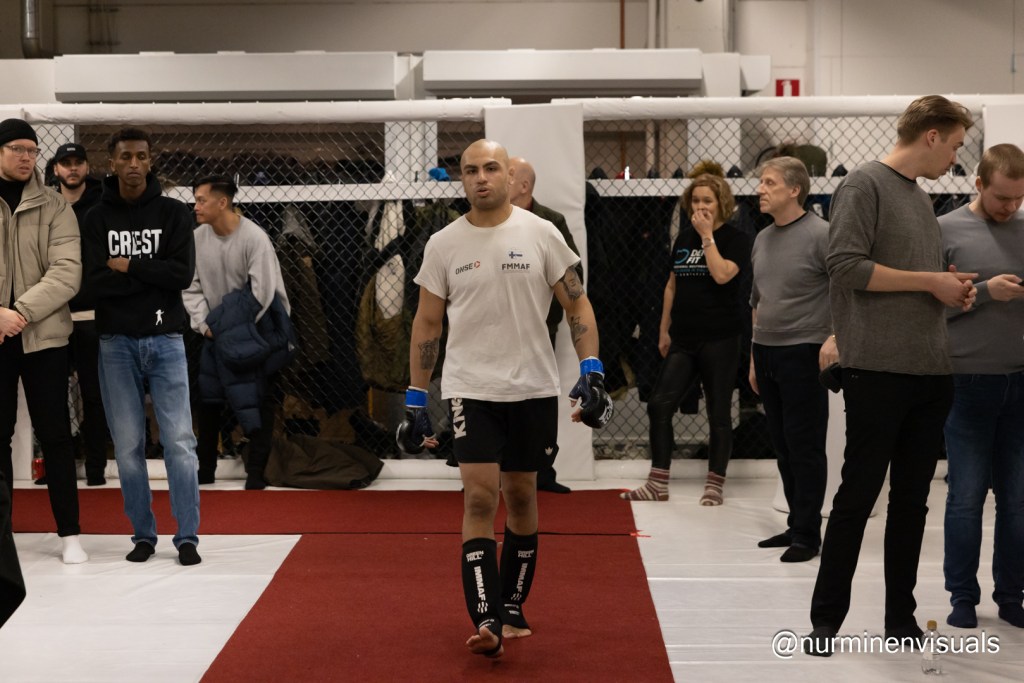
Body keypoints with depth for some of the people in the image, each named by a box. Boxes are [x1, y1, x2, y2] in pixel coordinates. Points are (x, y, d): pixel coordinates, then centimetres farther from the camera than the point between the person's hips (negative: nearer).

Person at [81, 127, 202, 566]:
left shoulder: (173, 213, 3)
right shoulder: (97, 219, 4)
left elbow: (183, 274, -10)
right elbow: (94, 283, -9)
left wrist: (127, 267, -9)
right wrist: (152, 274, -12)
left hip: (164, 339, -1)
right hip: (116, 343, 1)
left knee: (179, 440, -4)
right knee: (127, 444, 5)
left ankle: (187, 537, 3)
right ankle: (143, 535, 15)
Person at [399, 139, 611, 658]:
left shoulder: (540, 234, -1)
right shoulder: (443, 244, 1)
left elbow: (577, 306, 3)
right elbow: (426, 324, 6)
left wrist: (591, 373, -8)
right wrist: (414, 401, 4)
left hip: (532, 387, 1)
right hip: (470, 387, -1)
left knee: (521, 495, 11)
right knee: (480, 497, -13)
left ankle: (513, 608, 27)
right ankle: (486, 621, -15)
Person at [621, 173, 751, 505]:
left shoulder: (735, 239, -4)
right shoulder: (684, 237, 12)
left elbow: (722, 274, -22)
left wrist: (707, 235, -15)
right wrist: (664, 329, 16)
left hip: (719, 340, -5)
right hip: (683, 338, 5)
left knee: (718, 413, 2)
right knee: (659, 405, -2)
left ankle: (715, 485, 12)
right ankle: (657, 484, 5)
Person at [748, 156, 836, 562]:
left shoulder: (820, 234, -9)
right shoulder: (762, 239, 14)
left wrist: (835, 336, -22)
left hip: (803, 353, -7)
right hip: (766, 353, 7)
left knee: (805, 447, -4)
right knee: (783, 447, 11)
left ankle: (807, 535, 2)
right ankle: (796, 525, 19)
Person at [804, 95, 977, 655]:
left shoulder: (922, 198, 18)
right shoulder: (865, 185, -6)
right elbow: (846, 266, -16)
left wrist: (952, 290, 5)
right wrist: (930, 282, -11)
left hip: (930, 373, 8)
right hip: (878, 371, -8)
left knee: (912, 500, 10)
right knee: (857, 498, -2)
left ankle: (901, 618, 18)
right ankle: (826, 620, 6)